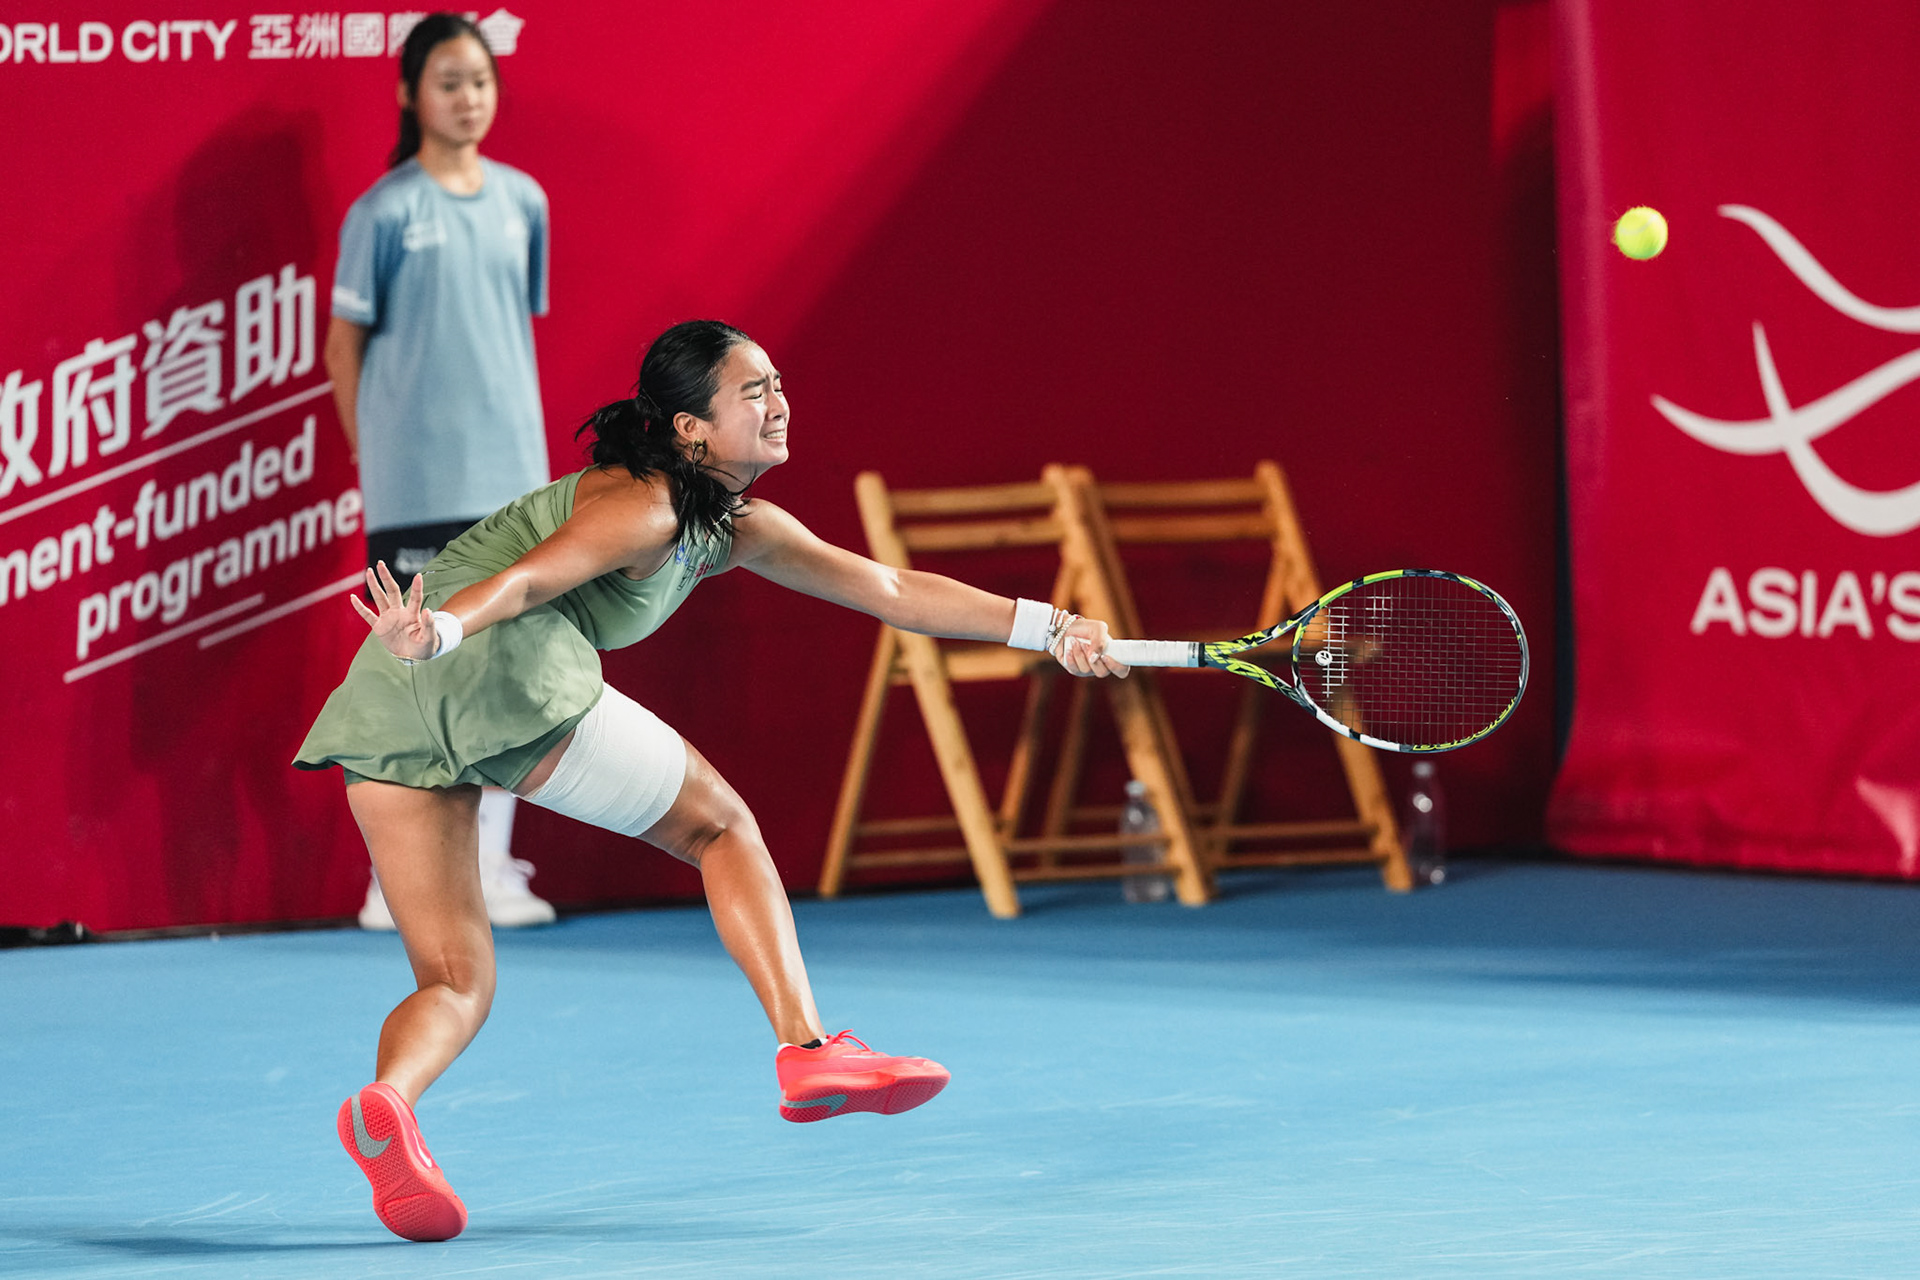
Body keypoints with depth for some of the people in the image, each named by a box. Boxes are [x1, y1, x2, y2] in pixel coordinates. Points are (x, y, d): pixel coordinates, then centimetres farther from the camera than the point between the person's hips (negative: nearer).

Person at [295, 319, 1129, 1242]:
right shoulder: (642, 504, 1)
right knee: (722, 826, 10)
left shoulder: (735, 527, 28)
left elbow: (890, 590, 27)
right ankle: (808, 1051, 4)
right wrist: (438, 631, -35)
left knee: (456, 984, 3)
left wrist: (1044, 627, 22)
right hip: (507, 673, -8)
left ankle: (387, 1099, -27)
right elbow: (525, 578, -16)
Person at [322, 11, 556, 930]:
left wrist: (518, 430, 11)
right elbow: (344, 341, 0)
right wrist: (371, 455, -3)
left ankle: (491, 867, 12)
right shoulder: (383, 213, -5)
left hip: (511, 469, 5)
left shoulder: (522, 201, 9)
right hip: (416, 479, -5)